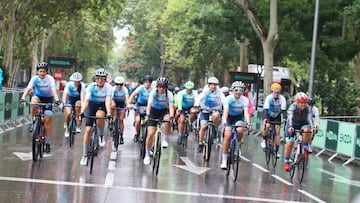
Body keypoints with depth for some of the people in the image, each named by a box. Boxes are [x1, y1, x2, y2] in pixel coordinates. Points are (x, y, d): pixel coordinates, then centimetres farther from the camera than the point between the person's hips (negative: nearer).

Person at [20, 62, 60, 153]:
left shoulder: (50, 79, -21)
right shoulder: (35, 78, -18)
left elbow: (54, 90, -32)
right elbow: (28, 88, -29)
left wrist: (57, 100, -50)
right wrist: (23, 98, -45)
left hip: (48, 98, -1)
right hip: (38, 96, 1)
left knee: (47, 120, -7)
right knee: (33, 102, -37)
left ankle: (47, 143, 2)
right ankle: (33, 123, -18)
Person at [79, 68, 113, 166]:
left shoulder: (108, 87, -21)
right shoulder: (91, 86, -21)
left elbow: (108, 101, -30)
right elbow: (86, 100, -30)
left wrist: (109, 114, -45)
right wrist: (82, 112, -44)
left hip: (102, 105, 0)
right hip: (92, 104, 1)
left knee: (99, 116, -37)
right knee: (88, 129, -10)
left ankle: (101, 136, -8)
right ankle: (85, 156, -2)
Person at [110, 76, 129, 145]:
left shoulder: (124, 89, -24)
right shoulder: (113, 89, -23)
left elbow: (127, 98, -35)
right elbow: (111, 97, -33)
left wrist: (128, 105, -53)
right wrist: (111, 104, -50)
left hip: (122, 103, -2)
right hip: (115, 102, 2)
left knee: (121, 120, -7)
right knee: (112, 105, -31)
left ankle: (121, 136, 0)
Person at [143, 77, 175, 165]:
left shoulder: (169, 94, -19)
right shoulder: (153, 92, -21)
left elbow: (171, 106, -28)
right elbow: (149, 104, -32)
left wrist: (171, 117, -46)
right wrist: (147, 115, -47)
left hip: (164, 111, 1)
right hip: (154, 111, -1)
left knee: (168, 120, -36)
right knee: (150, 134, -12)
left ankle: (165, 140, -18)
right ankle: (147, 155, 2)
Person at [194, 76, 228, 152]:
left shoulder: (219, 92, -9)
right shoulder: (205, 91, -10)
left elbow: (224, 102, -20)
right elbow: (199, 98, -25)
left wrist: (225, 109, -38)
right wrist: (196, 106, -43)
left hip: (215, 110, 0)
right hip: (205, 110, 0)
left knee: (216, 115, -36)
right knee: (203, 127, -15)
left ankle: (215, 130, -11)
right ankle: (200, 144, 1)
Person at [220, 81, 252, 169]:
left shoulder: (245, 100, -19)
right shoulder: (229, 98, -23)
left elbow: (246, 112, -29)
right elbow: (225, 111, -34)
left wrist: (248, 123, -45)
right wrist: (224, 121, -51)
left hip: (239, 117, 1)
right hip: (229, 117, -1)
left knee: (240, 130, -31)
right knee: (228, 135, -18)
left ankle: (237, 145, 1)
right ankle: (224, 160, -14)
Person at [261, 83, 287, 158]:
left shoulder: (282, 99, -23)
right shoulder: (269, 98, -28)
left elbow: (283, 110, -29)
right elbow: (265, 109, -38)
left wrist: (285, 118, -46)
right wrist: (265, 118, -53)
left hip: (277, 116, 2)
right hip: (268, 115, -2)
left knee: (277, 131, -8)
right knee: (267, 126, -30)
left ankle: (277, 150, -3)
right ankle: (264, 140, -3)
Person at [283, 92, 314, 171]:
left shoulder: (307, 108, -21)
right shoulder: (292, 107, -28)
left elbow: (310, 118, -33)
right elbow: (290, 118, -42)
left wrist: (312, 127, -52)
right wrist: (290, 127, -61)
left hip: (302, 125, 2)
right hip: (292, 126, -2)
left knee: (307, 130, -33)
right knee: (289, 144, -10)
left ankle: (305, 148, -15)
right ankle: (287, 163, 8)